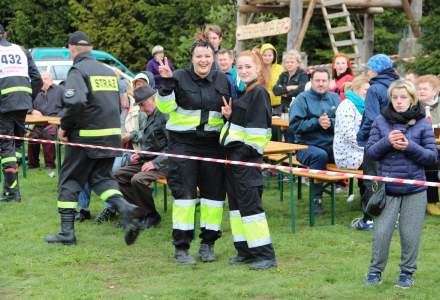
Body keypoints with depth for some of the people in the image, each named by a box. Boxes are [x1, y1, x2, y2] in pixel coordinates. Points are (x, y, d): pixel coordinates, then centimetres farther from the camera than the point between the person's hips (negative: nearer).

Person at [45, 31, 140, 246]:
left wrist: (65, 127, -11)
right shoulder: (108, 71, 14)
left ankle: (67, 231, 6)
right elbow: (118, 104, 18)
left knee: (69, 180, 7)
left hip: (86, 136, -6)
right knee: (101, 177, 16)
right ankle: (124, 207, -11)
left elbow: (76, 102, -24)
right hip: (112, 134, 6)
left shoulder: (78, 71, -9)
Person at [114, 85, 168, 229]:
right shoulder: (149, 118, 16)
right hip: (148, 161, 10)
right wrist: (139, 155, 9)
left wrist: (156, 163, -23)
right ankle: (140, 210, 0)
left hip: (164, 164, -10)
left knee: (138, 179, -30)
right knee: (118, 175, -1)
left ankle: (151, 216, -11)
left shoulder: (165, 117, -14)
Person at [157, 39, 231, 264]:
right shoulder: (180, 77, -3)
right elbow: (165, 107, -11)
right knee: (184, 191, -5)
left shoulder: (222, 80, 8)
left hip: (213, 143, 4)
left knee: (214, 191, 5)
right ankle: (181, 247, 1)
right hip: (183, 142, -4)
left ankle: (208, 243, 19)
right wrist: (166, 83, -23)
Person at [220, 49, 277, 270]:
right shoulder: (242, 92, 17)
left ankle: (265, 254, -5)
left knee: (250, 203, -9)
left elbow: (259, 126, -19)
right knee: (235, 202, 12)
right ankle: (245, 251, 19)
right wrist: (229, 115, 7)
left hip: (247, 156, -10)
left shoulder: (259, 93, -12)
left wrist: (249, 151, -20)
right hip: (234, 155, 10)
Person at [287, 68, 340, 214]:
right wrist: (317, 122, -17)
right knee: (320, 155, -35)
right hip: (307, 145, -3)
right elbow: (295, 124, -8)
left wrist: (330, 123, -16)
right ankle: (316, 199, -24)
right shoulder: (303, 98, 4)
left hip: (332, 145, 3)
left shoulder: (334, 98, 16)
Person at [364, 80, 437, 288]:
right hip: (387, 187, 0)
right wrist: (387, 142, -16)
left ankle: (407, 272, 21)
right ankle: (375, 271, 16)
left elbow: (432, 157, -3)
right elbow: (370, 152, 2)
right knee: (381, 232, -1)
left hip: (415, 189, 0)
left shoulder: (422, 124, -1)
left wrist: (410, 147, -17)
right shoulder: (381, 121, 1)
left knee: (410, 234, 4)